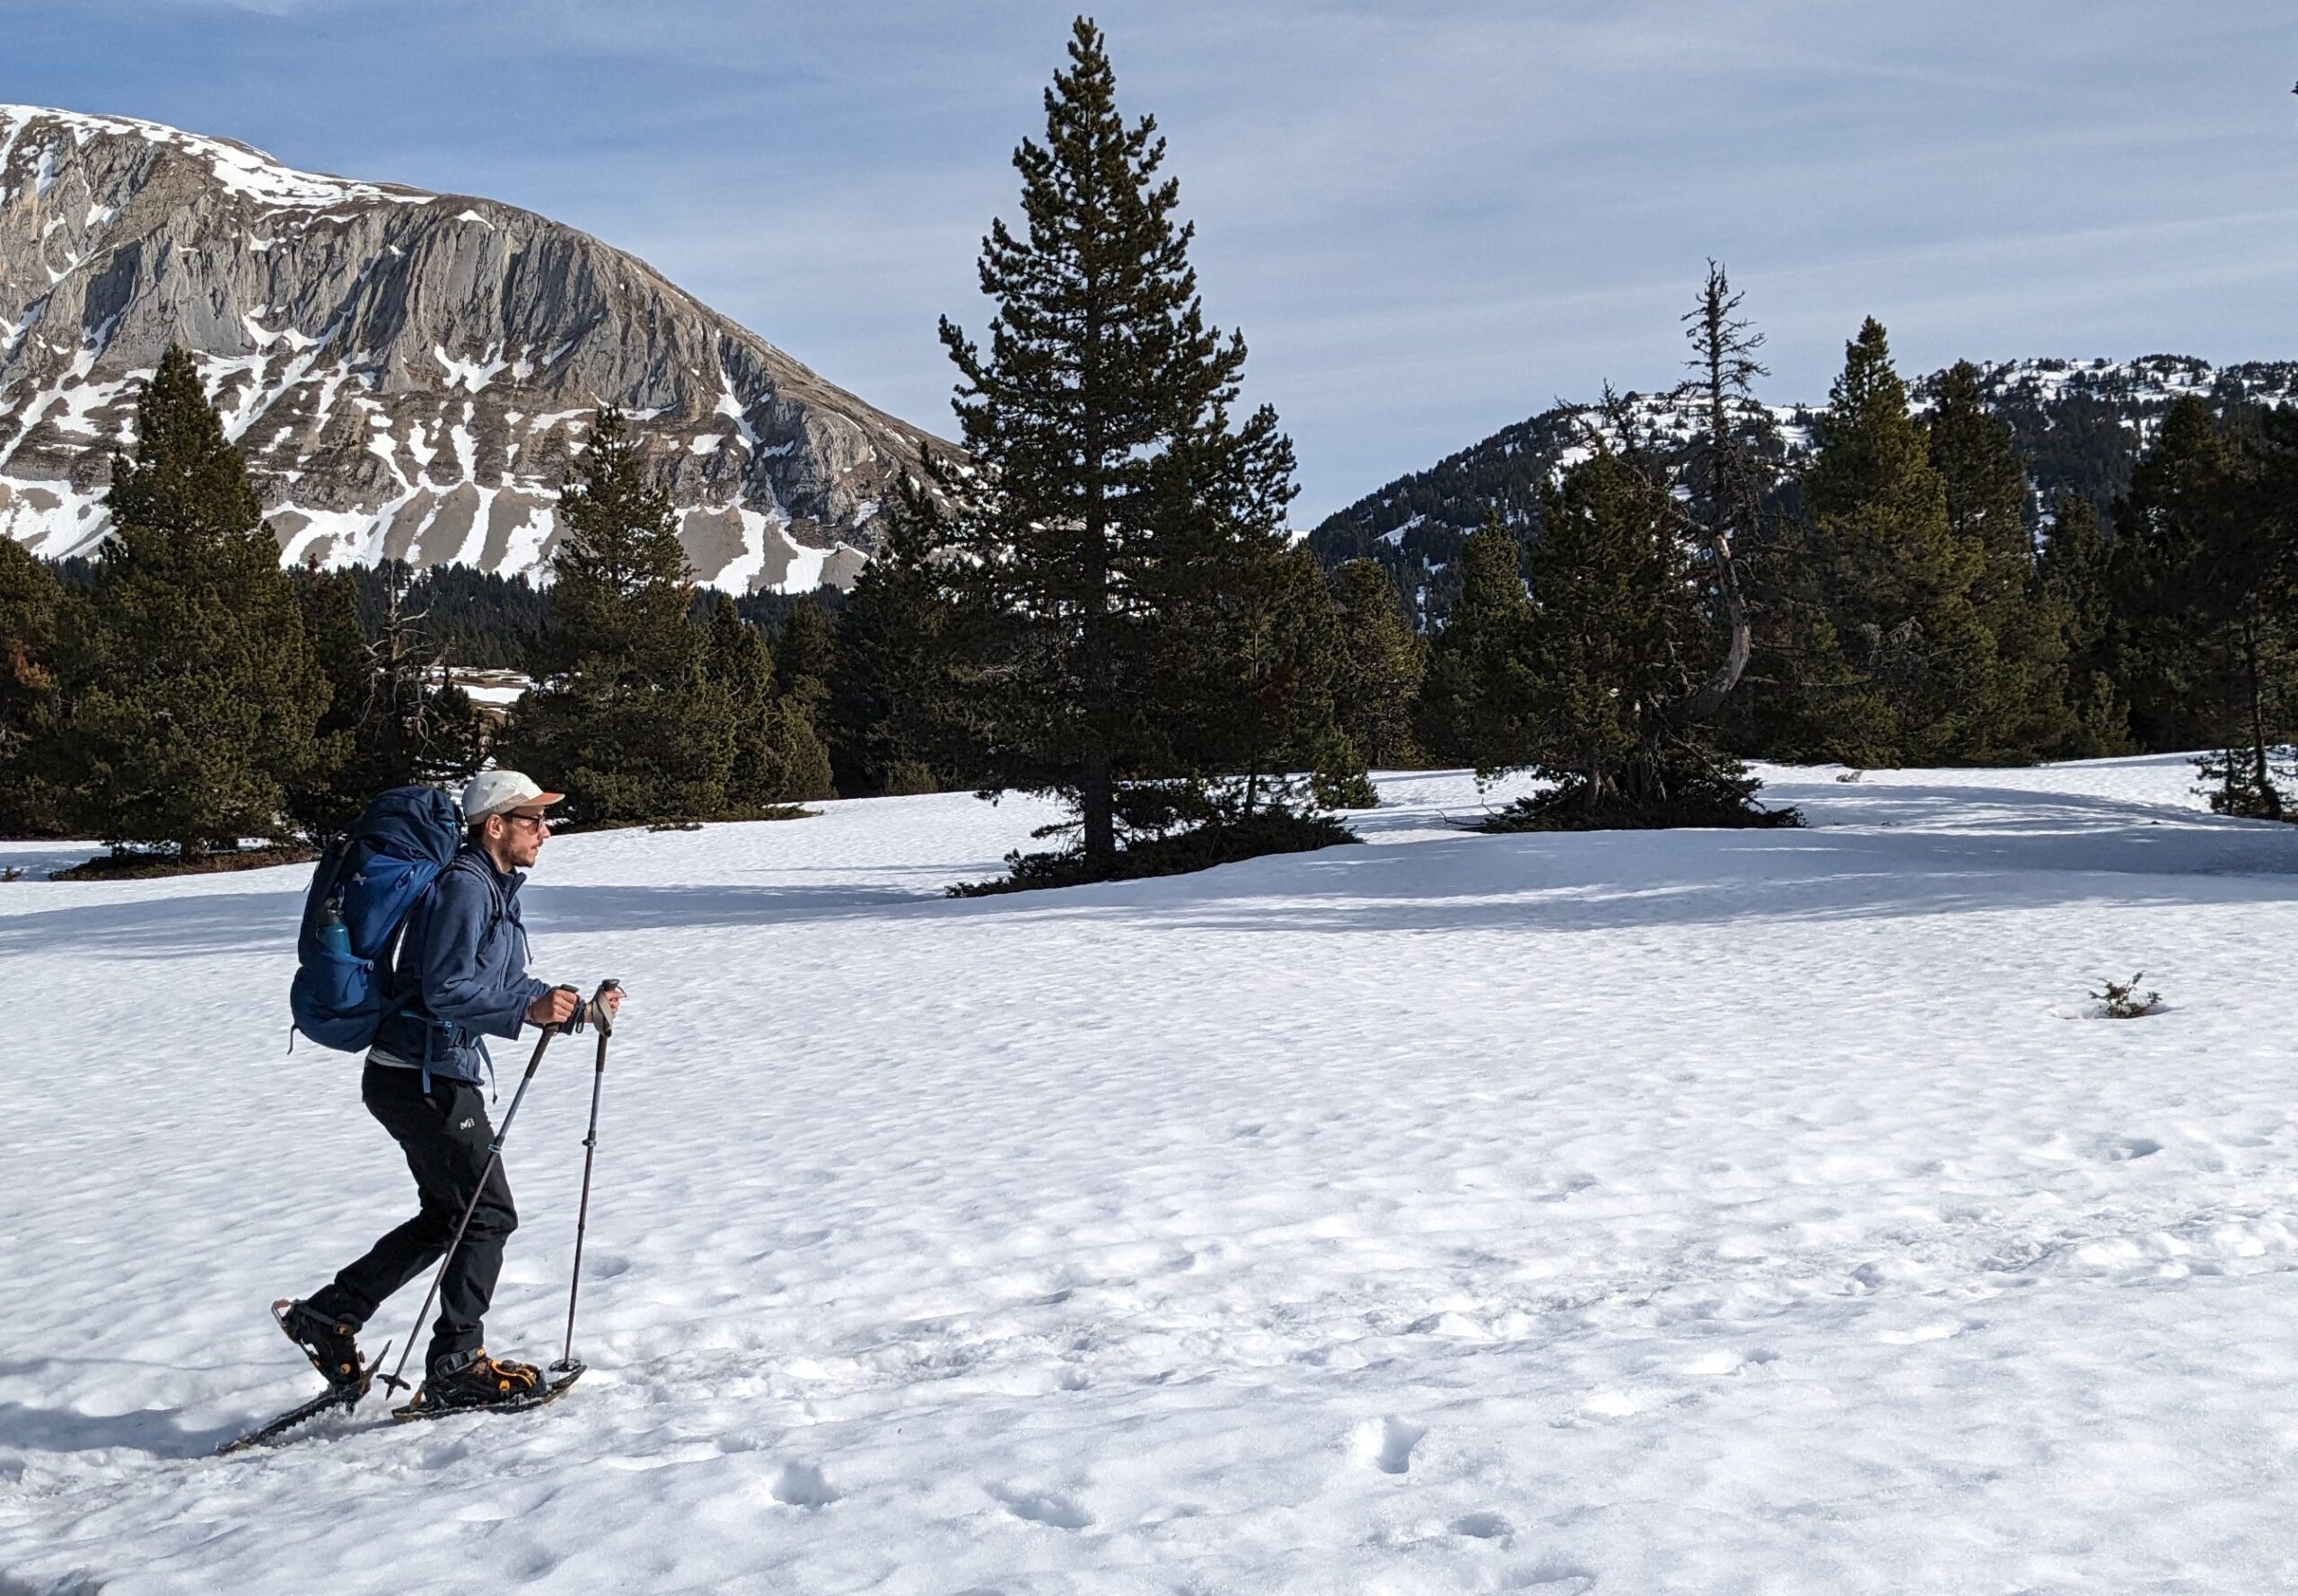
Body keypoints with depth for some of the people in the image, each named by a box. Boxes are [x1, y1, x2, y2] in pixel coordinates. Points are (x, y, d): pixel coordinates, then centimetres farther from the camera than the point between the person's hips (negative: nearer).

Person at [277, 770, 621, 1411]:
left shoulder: (495, 889, 15)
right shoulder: (463, 887, -18)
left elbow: (503, 988, 18)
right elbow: (446, 990, -25)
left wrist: (574, 1005, 6)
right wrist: (528, 1010, -33)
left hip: (441, 1075, 11)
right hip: (423, 1080, -11)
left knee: (448, 1216, 17)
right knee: (488, 1215, -4)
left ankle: (327, 1315, 23)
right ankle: (455, 1368, 5)